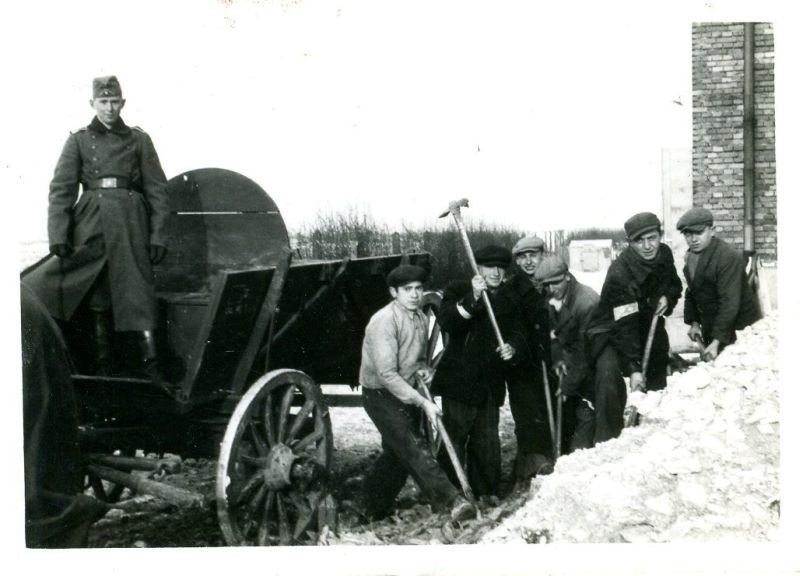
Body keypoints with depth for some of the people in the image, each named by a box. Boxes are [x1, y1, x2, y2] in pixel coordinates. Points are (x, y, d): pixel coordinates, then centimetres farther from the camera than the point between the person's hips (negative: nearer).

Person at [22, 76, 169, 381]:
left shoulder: (138, 140, 8)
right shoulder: (79, 141, 8)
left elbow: (157, 189, 6)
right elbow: (61, 189, 3)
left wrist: (158, 234, -2)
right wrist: (58, 234, -7)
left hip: (130, 223, -1)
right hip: (92, 224, 1)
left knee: (137, 288, -7)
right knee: (98, 296, 3)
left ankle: (150, 360, -9)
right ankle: (102, 362, 11)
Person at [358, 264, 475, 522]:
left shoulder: (421, 319, 6)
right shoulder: (384, 321, -20)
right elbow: (387, 374, -25)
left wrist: (423, 369, -3)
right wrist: (423, 403, -27)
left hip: (407, 392, 8)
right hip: (381, 394, -8)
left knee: (397, 453, 9)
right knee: (413, 448, -18)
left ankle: (372, 510, 24)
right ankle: (452, 500, -30)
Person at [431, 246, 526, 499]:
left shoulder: (508, 299, 11)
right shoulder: (458, 290, -3)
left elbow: (517, 332, 11)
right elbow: (446, 322, -19)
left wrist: (512, 346, -12)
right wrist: (473, 298, -32)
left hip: (491, 383, 5)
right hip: (459, 380, -5)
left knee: (487, 438, 11)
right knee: (455, 436, -2)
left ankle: (486, 492, 21)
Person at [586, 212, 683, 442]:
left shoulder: (664, 253, -11)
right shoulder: (619, 274, -33)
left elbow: (674, 284, 11)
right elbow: (625, 327, -35)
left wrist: (668, 298, -14)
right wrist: (633, 369, -39)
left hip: (649, 326, 7)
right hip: (611, 330, -7)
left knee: (657, 377, 20)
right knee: (609, 371, -33)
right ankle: (607, 440, -27)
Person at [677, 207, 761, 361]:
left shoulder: (729, 257, -23)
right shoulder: (691, 256, 5)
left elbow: (729, 302, -27)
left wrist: (717, 342, -30)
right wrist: (693, 322, 7)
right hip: (709, 325, 8)